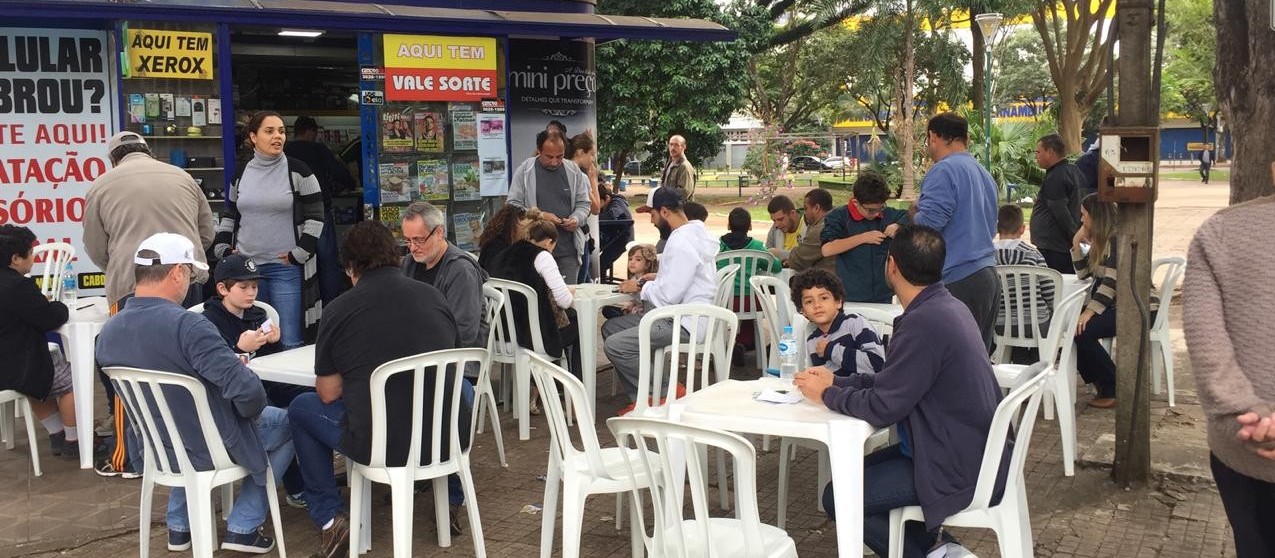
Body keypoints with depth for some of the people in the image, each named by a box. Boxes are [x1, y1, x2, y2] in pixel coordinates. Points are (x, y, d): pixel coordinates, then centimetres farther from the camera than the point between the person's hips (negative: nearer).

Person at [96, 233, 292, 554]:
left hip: (160, 448, 7)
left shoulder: (108, 333, -7)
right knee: (286, 423, 19)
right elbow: (247, 391, -33)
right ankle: (242, 528, 18)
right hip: (213, 447, -7)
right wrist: (251, 412, -9)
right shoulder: (187, 325, -30)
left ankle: (179, 525, 35)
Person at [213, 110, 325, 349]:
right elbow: (229, 215, 21)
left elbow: (315, 217, -4)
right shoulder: (241, 173, 9)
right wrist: (223, 248, 9)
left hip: (286, 267, -4)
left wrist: (298, 255, -9)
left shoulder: (298, 172, -3)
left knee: (292, 343, -6)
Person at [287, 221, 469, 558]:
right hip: (451, 440, 3)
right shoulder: (433, 296, 4)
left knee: (300, 408, 23)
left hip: (382, 446, -3)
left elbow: (328, 394, 0)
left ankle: (330, 519, 15)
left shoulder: (340, 309, -7)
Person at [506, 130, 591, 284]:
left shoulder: (573, 171, 7)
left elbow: (583, 203, 13)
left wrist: (576, 219, -8)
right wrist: (540, 216, -15)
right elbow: (513, 205, -3)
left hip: (568, 250, 2)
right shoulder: (524, 171, -1)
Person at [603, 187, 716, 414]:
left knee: (615, 345, -18)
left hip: (684, 324, -11)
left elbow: (669, 296, -23)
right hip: (676, 316, 11)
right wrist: (655, 280, 9)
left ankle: (667, 392, -4)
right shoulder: (692, 232, 12)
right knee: (610, 327, 11)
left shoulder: (682, 243, -20)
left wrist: (640, 288, -8)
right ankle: (640, 398, 8)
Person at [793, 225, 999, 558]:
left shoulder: (924, 322, -26)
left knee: (838, 498, -2)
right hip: (973, 450, 10)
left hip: (961, 470, -10)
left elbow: (882, 409, -22)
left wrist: (826, 395, -6)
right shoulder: (944, 306, 5)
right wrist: (836, 381, 8)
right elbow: (894, 381, 13)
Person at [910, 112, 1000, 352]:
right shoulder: (983, 173, 18)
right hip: (988, 276, 9)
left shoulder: (943, 171, -11)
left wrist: (914, 212, 1)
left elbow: (927, 224, -21)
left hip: (958, 280, -9)